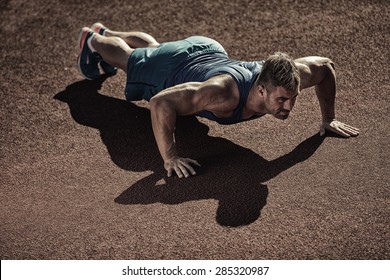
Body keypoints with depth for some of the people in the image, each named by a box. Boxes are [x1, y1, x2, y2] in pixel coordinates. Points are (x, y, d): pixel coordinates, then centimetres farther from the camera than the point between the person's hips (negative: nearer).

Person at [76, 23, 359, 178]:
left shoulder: (286, 77, -36)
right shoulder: (225, 94, -52)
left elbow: (326, 65, -15)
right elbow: (161, 102, -54)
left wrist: (329, 118, -15)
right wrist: (169, 157, -54)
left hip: (208, 51, 6)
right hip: (170, 71, -5)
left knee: (154, 49, 36)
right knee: (129, 59, 29)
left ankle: (106, 32, 65)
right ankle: (93, 40, 60)